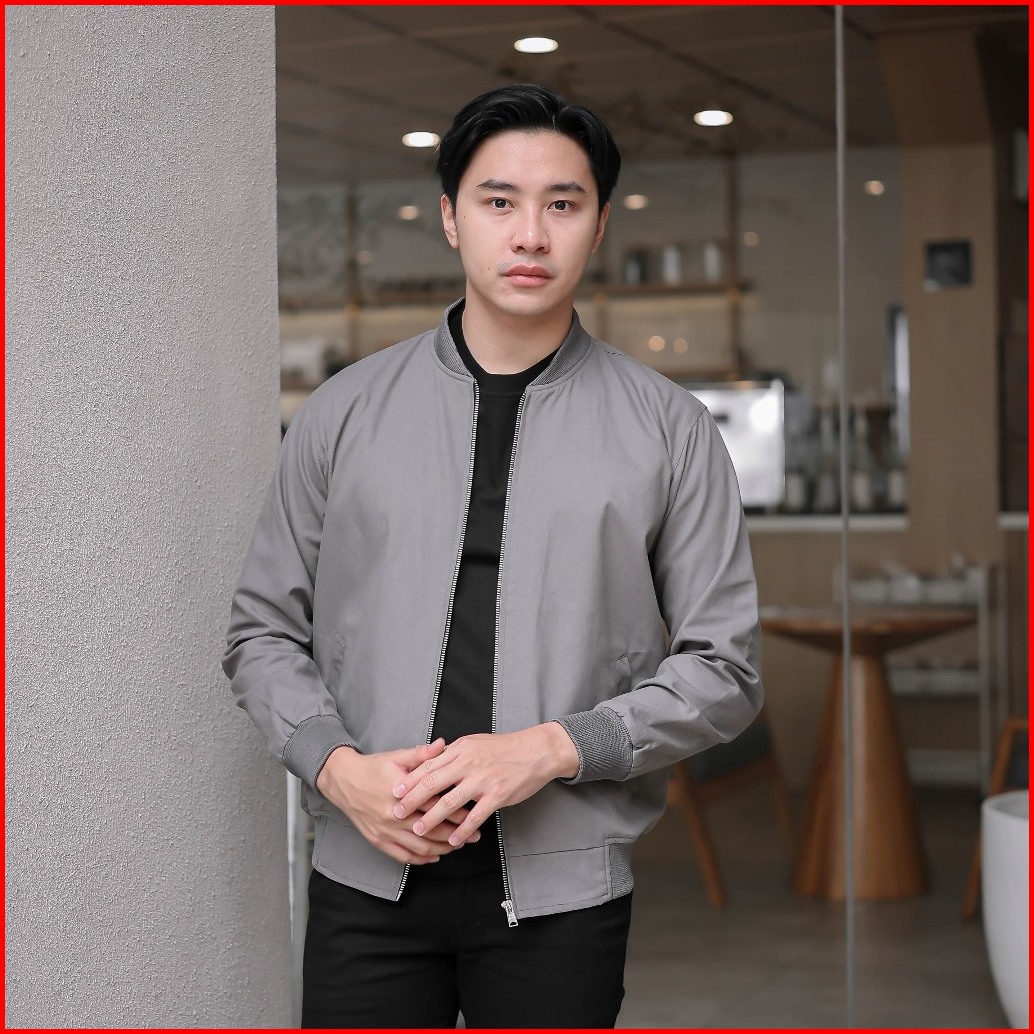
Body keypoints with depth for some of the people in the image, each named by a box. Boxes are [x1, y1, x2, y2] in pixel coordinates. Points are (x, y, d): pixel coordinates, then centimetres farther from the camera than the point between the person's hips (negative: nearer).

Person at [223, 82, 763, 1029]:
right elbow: (263, 631, 9)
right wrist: (337, 766, -9)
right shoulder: (344, 413, 5)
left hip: (561, 889, -1)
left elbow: (723, 667, 0)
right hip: (368, 875, 1)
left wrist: (553, 748, -13)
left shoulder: (669, 429, 2)